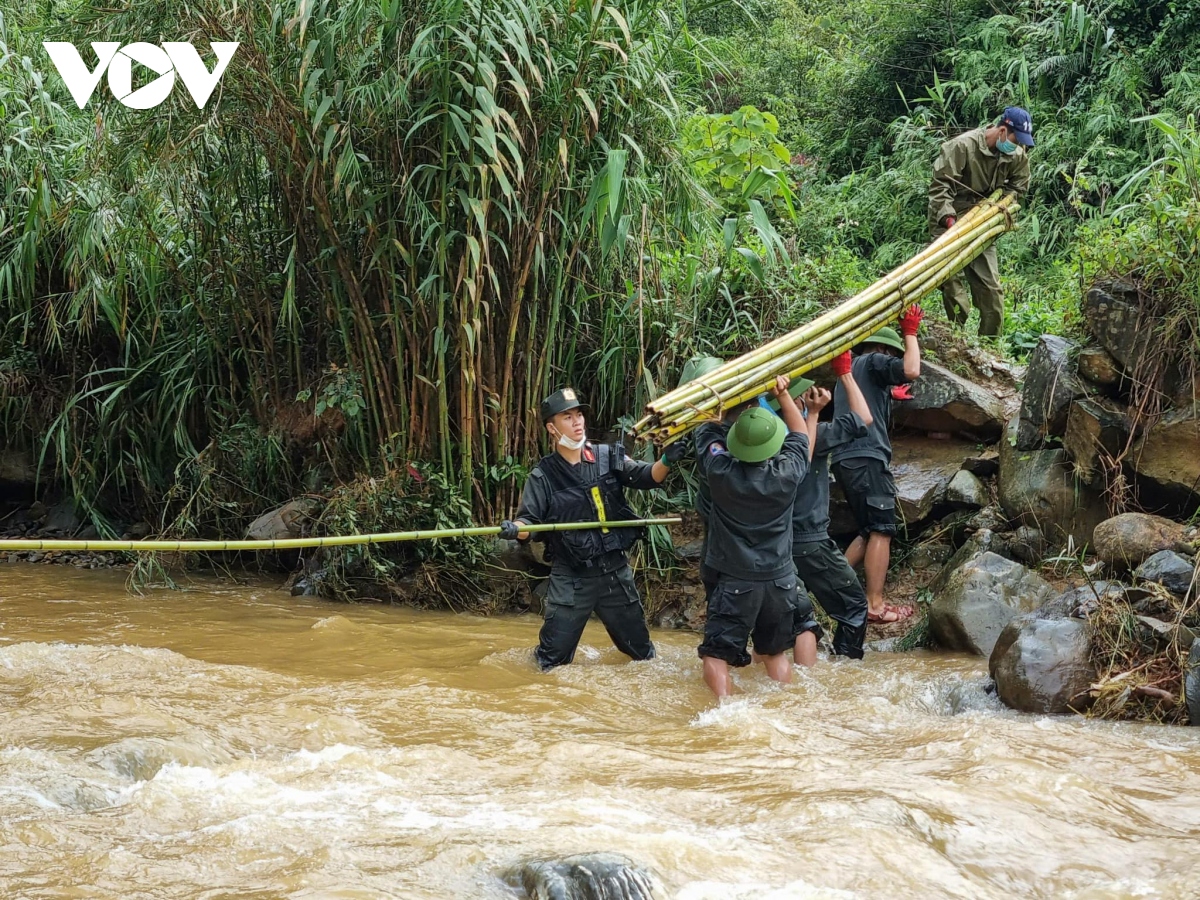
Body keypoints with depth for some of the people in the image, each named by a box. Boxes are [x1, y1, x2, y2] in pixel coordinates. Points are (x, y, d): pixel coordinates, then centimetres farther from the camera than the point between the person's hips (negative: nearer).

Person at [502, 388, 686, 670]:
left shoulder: (608, 458, 1)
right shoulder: (543, 476, -4)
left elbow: (647, 477, -5)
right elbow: (529, 521, -7)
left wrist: (666, 461, -26)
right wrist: (514, 529, -30)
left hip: (616, 572, 2)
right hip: (571, 578, -2)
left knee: (640, 649, 17)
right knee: (553, 660, -3)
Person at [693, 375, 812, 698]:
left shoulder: (721, 472, -17)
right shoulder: (788, 474, -12)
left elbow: (706, 429, 3)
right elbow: (800, 433, 10)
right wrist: (783, 395, 15)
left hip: (735, 583, -3)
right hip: (781, 580, 3)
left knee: (717, 655, -1)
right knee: (776, 652, 21)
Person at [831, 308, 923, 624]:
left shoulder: (849, 368, 28)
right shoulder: (874, 362, 0)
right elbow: (911, 371, -18)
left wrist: (887, 396, 50)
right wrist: (910, 332, -5)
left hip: (845, 459, 10)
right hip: (866, 458, -10)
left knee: (869, 530, 16)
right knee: (882, 530, -8)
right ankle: (875, 605, -11)